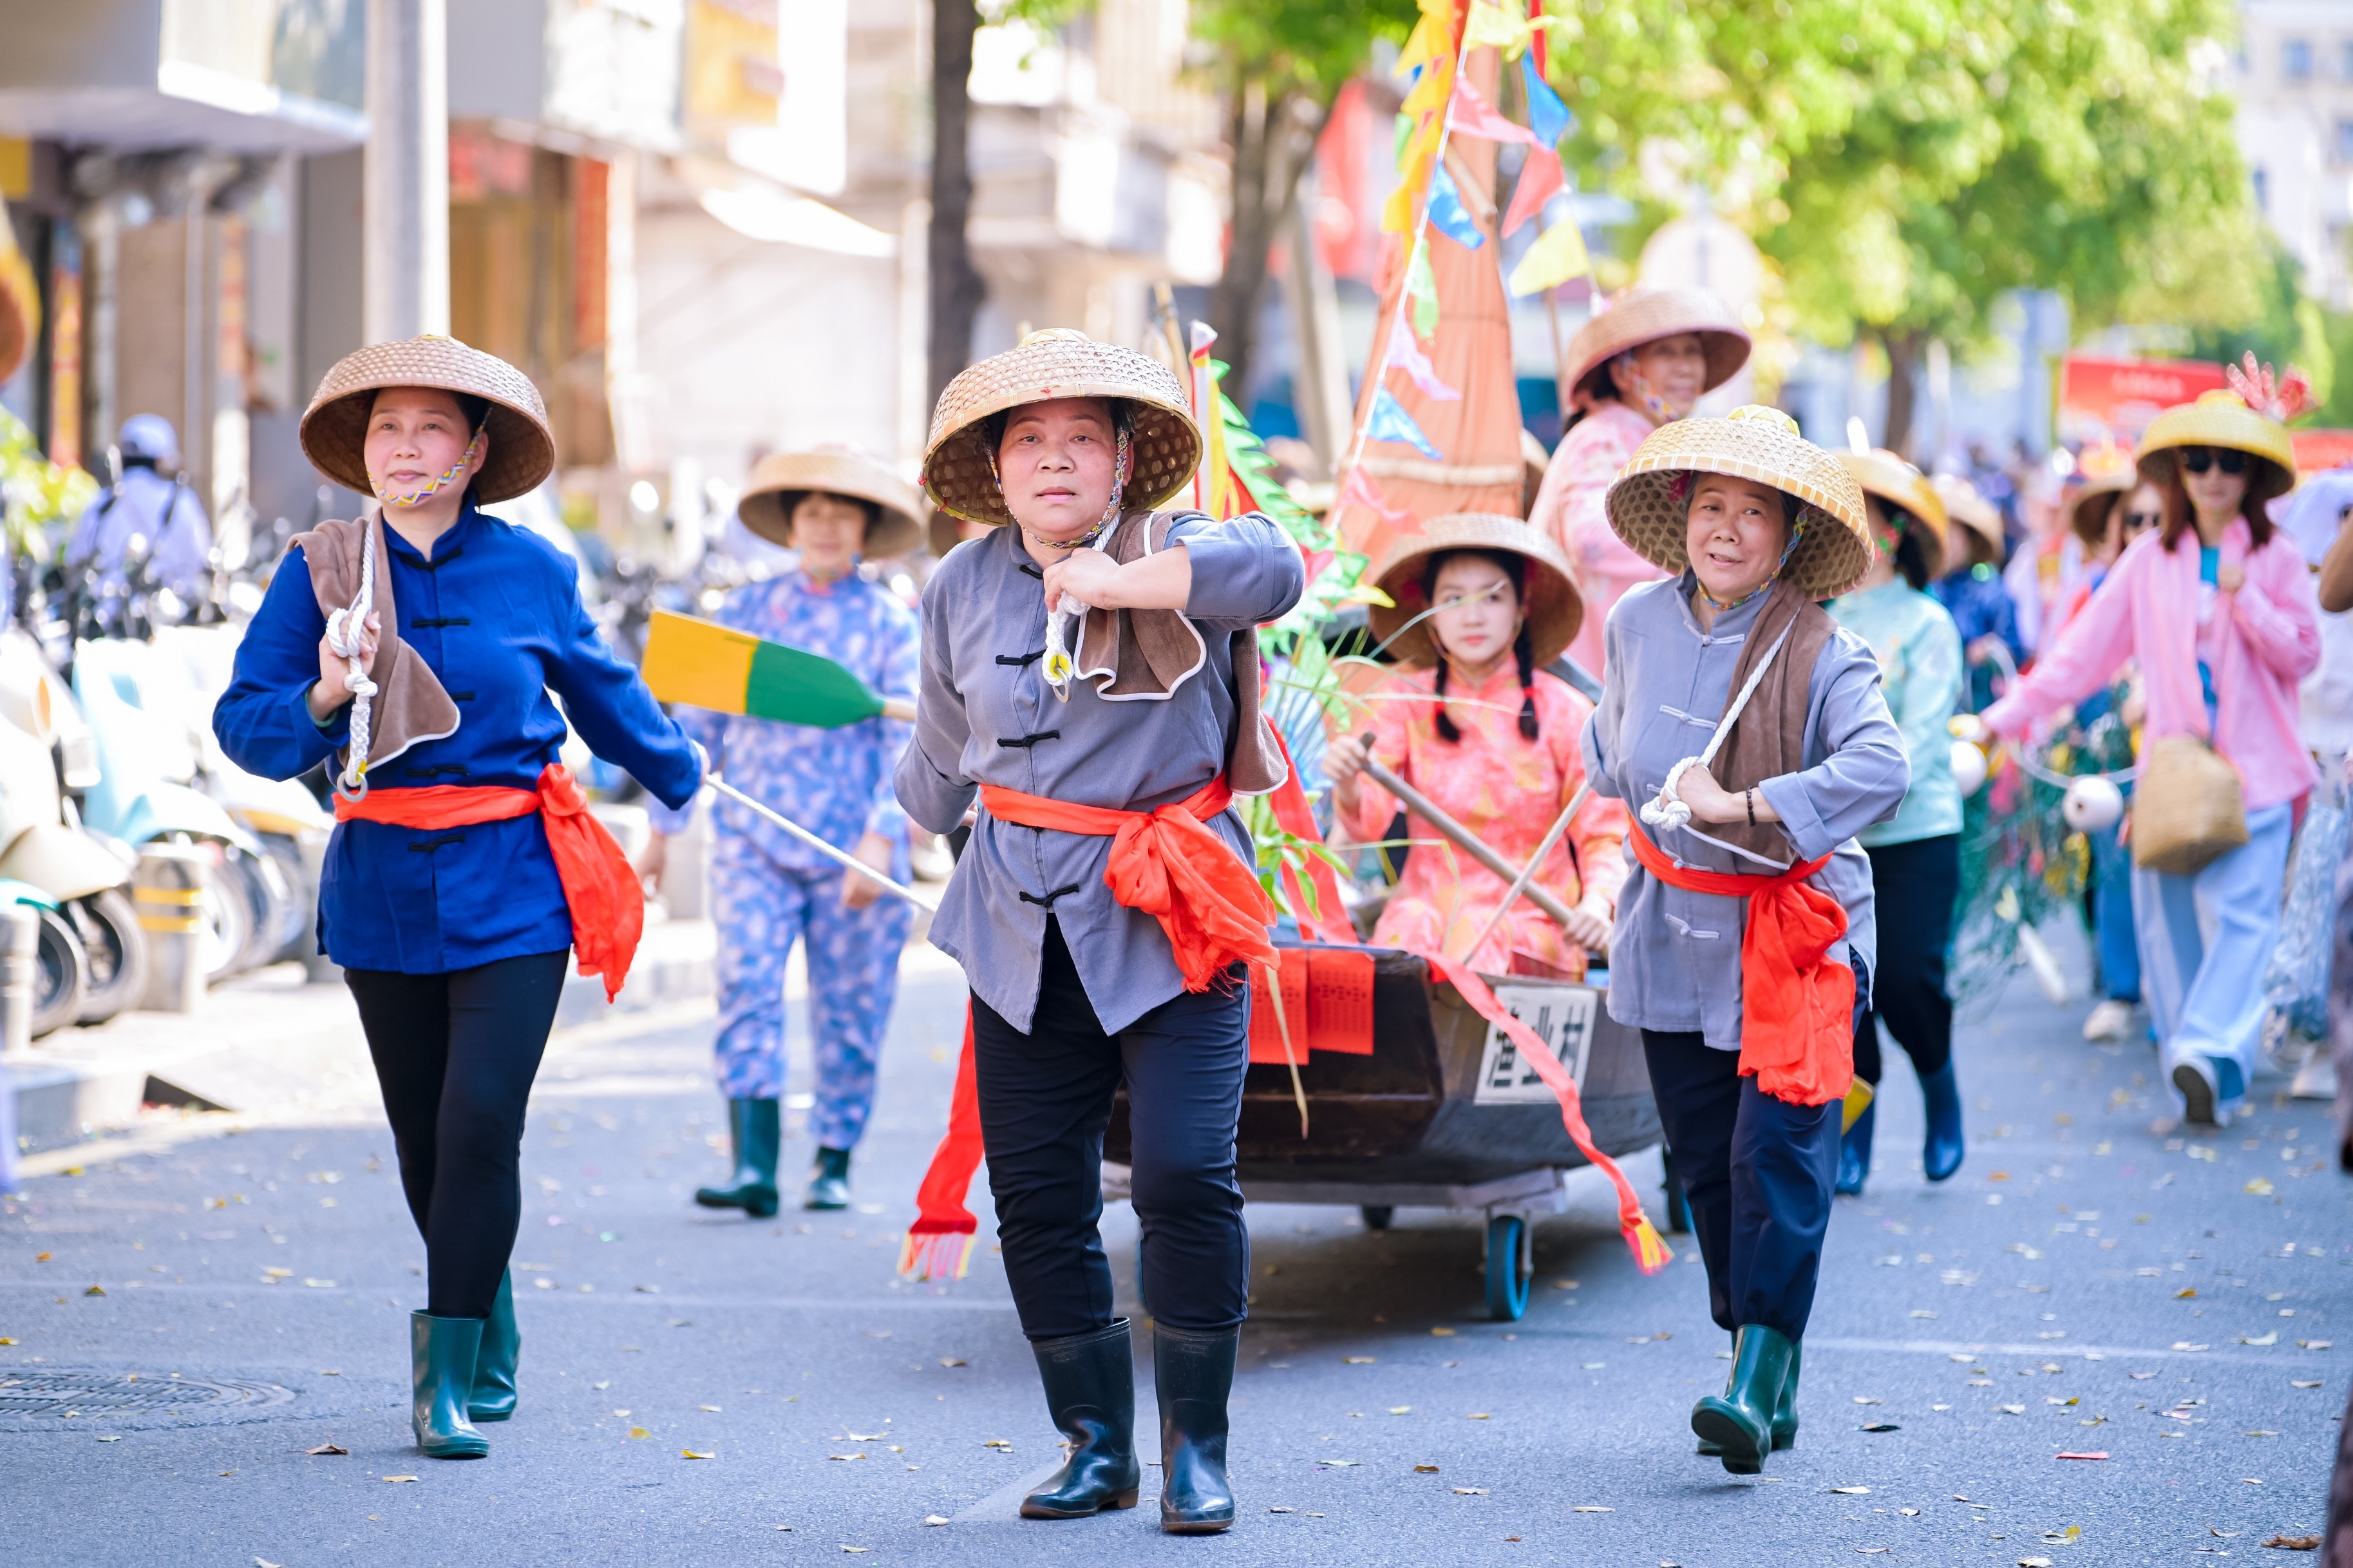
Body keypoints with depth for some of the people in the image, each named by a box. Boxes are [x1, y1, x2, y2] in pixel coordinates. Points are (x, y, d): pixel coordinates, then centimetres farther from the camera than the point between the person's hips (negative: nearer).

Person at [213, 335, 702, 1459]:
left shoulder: (530, 573, 1)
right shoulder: (320, 573, 0)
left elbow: (600, 690, 19)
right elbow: (243, 724, -1)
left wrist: (682, 778, 32)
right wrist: (321, 698, -21)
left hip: (509, 885, -2)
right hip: (382, 889, 2)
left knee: (479, 1126, -13)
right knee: (424, 1142, 10)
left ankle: (448, 1378, -7)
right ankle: (491, 1344, 31)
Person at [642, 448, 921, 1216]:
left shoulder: (891, 621, 3)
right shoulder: (747, 610, 9)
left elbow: (908, 739, -2)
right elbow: (698, 724, 14)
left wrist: (881, 837, -14)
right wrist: (663, 827, 13)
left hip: (852, 847, -1)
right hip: (753, 836, 1)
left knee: (850, 1007, 3)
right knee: (746, 987, -14)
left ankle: (834, 1165, 17)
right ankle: (754, 1167, -19)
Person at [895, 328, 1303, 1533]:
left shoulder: (1181, 560, -6)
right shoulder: (961, 590, 7)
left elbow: (1271, 567, -32)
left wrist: (1112, 579, -35)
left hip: (1169, 923, -4)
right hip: (1022, 933, 4)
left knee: (1186, 1175, -14)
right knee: (1035, 1193, 4)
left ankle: (1194, 1447, 2)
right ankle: (1094, 1443, 19)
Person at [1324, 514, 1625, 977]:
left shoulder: (1563, 712, -1)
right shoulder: (1407, 699, 3)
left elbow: (1603, 833, 1)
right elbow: (1369, 819, -9)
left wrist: (1598, 904, -20)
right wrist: (1349, 785, -33)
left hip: (1532, 923, -2)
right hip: (1426, 913, 2)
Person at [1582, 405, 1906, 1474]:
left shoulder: (1820, 653, -15)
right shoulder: (1639, 622, 1)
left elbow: (1880, 767, -31)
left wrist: (1741, 804, -32)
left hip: (1795, 929, -5)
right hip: (1673, 930, 5)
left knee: (1777, 1148, -15)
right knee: (1705, 1161, 8)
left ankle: (1759, 1382, -15)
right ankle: (1763, 1365, 20)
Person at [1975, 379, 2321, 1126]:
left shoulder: (2275, 558, 4)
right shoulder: (2150, 560, 8)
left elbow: (2302, 655, 0)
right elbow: (2083, 650, 8)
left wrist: (2245, 598, -14)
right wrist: (2003, 718, 3)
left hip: (2254, 770, -2)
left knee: (2241, 911, -14)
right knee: (2165, 918, 0)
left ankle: (2210, 1050, -21)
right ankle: (2196, 1085, 5)